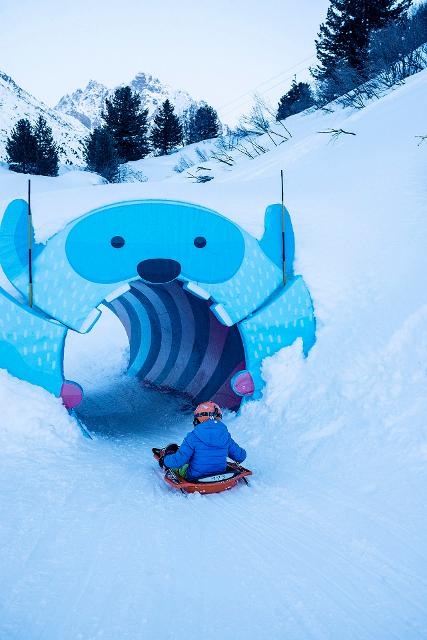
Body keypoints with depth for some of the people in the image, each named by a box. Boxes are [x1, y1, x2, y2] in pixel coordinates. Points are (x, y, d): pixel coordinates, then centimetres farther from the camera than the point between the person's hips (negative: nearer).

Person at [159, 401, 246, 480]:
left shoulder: (193, 437, -22)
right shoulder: (225, 435, -9)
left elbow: (178, 461, -23)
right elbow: (241, 456, 0)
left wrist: (164, 460, -2)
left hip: (195, 477, -4)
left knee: (172, 448, 19)